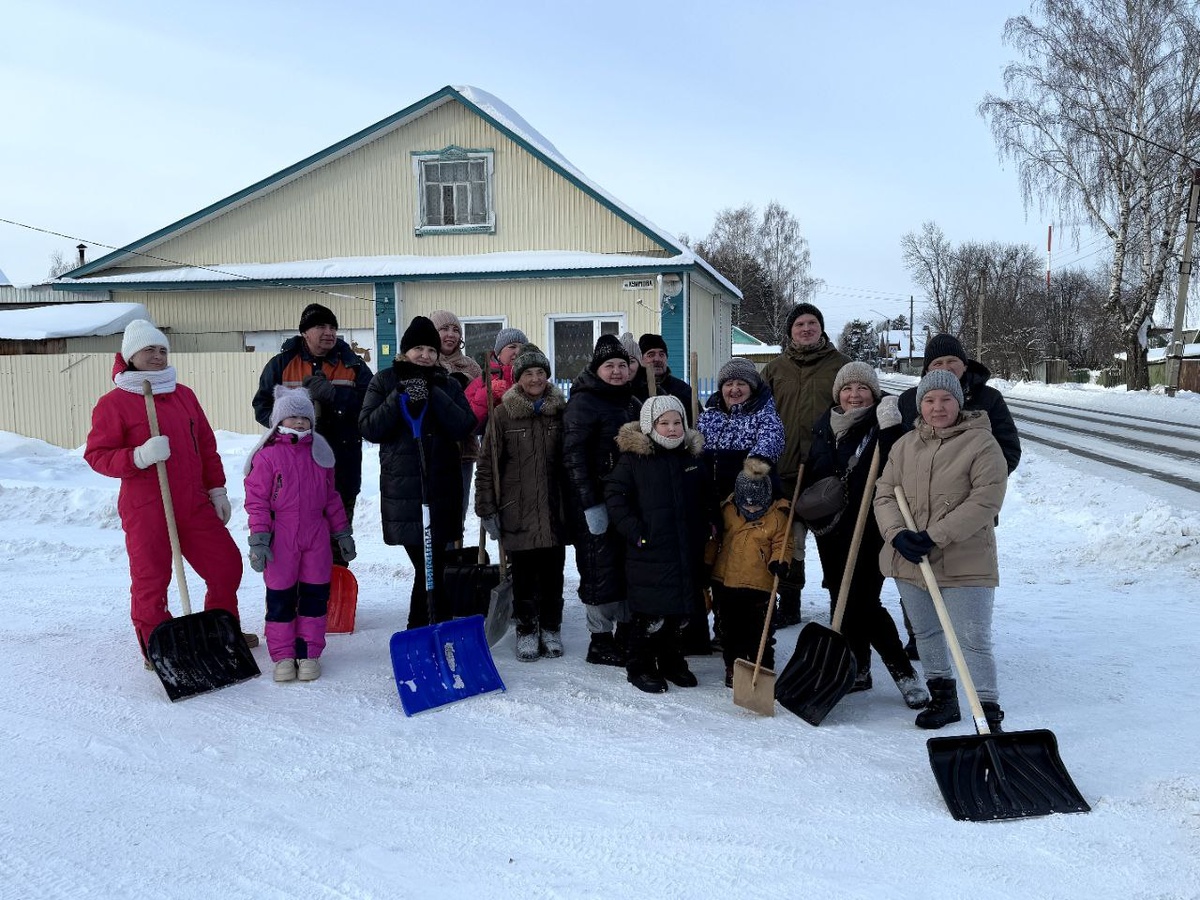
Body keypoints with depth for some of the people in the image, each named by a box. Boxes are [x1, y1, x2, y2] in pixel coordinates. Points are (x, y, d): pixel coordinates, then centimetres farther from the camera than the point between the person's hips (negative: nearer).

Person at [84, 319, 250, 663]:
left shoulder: (184, 395, 12)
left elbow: (206, 446, 16)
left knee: (227, 565, 11)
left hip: (195, 505, 6)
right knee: (150, 581, 1)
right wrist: (139, 456, -24)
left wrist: (216, 490, 13)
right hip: (146, 512, -5)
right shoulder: (114, 402, -5)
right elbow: (97, 454, -8)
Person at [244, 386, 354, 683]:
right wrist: (259, 539, -13)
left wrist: (342, 533, 16)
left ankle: (309, 653, 17)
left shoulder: (319, 453, 10)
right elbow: (257, 500, -7)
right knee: (280, 596, 3)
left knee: (315, 594, 6)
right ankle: (283, 656, 15)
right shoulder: (266, 456, -5)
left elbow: (331, 497, 16)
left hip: (316, 536, 4)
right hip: (281, 539, -4)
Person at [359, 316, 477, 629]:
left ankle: (420, 629, 11)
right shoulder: (385, 382, 6)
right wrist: (401, 398, -14)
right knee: (428, 565, -3)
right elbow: (369, 427, -4)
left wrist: (433, 395, -14)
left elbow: (466, 426, -5)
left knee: (432, 564, -1)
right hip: (402, 486, -1)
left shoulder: (447, 384, 9)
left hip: (442, 487, 1)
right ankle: (437, 624, 11)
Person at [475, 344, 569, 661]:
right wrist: (487, 509, -6)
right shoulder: (503, 413, -4)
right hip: (517, 512, -2)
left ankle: (551, 629, 26)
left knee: (553, 574, 10)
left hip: (554, 511, 2)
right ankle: (526, 630, 22)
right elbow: (487, 464, -3)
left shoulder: (561, 411, 4)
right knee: (523, 575, 7)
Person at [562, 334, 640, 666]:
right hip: (596, 500, -7)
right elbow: (573, 455, -16)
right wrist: (590, 503, -21)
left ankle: (626, 632, 25)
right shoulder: (583, 402, -10)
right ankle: (600, 640, 9)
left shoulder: (632, 403, 14)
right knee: (600, 569, -2)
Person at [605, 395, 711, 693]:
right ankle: (640, 667, 13)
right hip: (649, 553, -5)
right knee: (649, 612, -2)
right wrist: (634, 531, -13)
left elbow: (703, 499, 24)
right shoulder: (634, 457, -6)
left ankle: (672, 662, 29)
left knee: (681, 609, 13)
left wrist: (705, 529, 12)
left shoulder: (692, 457, 11)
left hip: (687, 552, 6)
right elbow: (614, 494, -7)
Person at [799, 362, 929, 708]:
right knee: (842, 601, 12)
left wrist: (890, 428, -30)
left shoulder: (882, 427, -7)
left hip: (869, 530, -6)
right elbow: (809, 475, 18)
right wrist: (798, 519, 16)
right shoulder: (825, 427, 10)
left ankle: (904, 673, 4)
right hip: (830, 529, 6)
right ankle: (857, 670, 27)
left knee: (862, 603, -10)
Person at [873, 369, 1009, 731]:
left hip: (964, 562, -6)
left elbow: (985, 501, -17)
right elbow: (885, 494, 5)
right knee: (926, 633, 18)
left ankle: (988, 713, 4)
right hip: (908, 560, 6)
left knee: (973, 640, -5)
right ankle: (942, 697, 35)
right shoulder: (905, 445, 8)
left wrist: (936, 536, -22)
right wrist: (898, 534, -15)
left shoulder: (981, 443, -9)